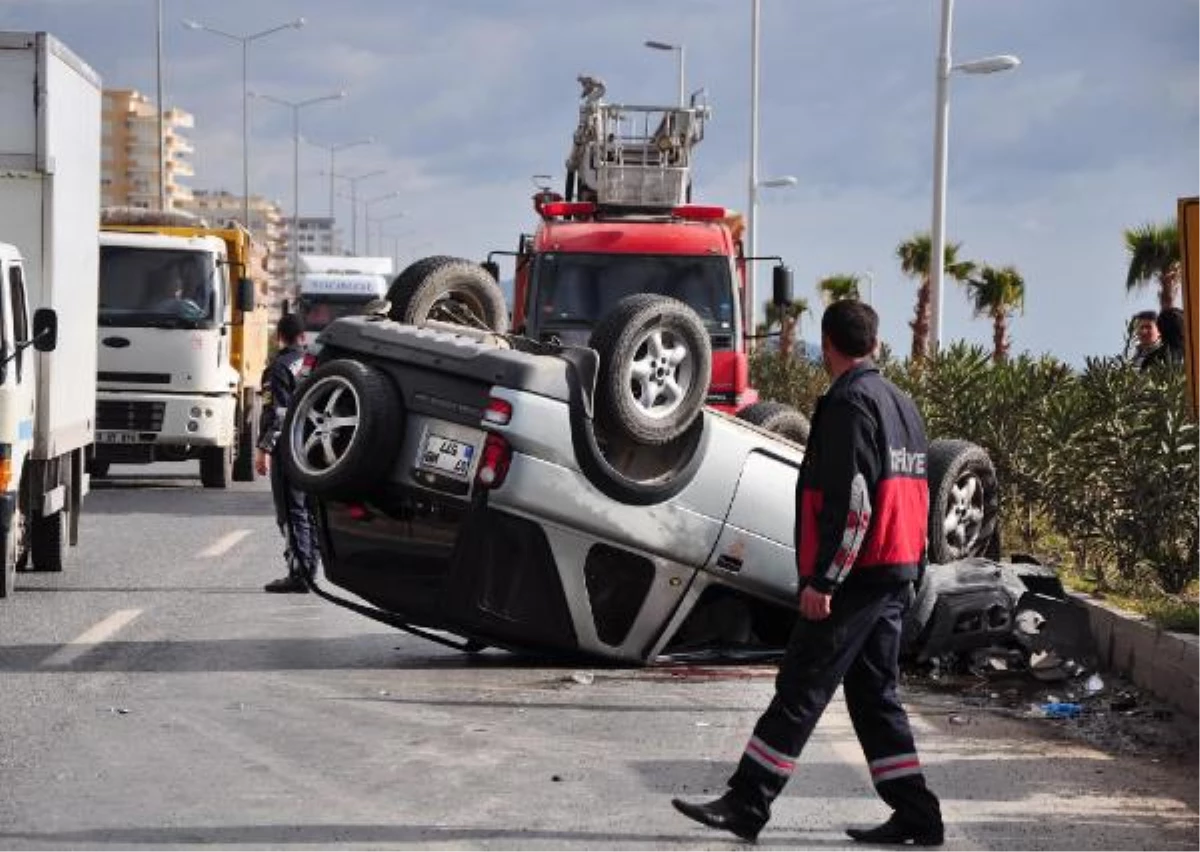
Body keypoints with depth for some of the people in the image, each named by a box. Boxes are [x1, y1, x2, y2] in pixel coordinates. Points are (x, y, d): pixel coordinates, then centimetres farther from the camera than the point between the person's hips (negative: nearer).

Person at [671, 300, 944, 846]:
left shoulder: (849, 403, -13)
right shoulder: (901, 403, 17)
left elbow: (851, 500, -21)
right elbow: (914, 497, 20)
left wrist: (822, 580, -21)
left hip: (856, 575, -9)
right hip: (897, 575, 9)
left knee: (800, 691, -6)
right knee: (874, 694, 13)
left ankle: (745, 805, -3)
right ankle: (914, 814, 12)